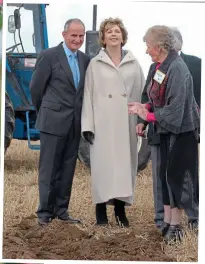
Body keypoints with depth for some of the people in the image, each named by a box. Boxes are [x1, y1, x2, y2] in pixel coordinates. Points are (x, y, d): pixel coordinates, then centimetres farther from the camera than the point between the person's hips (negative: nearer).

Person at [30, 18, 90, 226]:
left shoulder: (85, 60, 8)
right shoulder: (49, 56, -8)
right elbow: (35, 87, -3)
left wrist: (80, 114, 12)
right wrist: (44, 111, 7)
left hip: (75, 123, 5)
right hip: (53, 121, -5)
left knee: (67, 169, 9)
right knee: (49, 169, 1)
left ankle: (61, 210, 16)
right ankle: (45, 212, 8)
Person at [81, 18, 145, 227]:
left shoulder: (133, 63, 8)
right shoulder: (95, 64, 5)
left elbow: (142, 92, 7)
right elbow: (88, 94, 1)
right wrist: (88, 125, -5)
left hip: (126, 123, 2)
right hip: (103, 123, -2)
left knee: (124, 163, 4)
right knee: (103, 164, -2)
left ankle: (120, 210, 12)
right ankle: (101, 212, 2)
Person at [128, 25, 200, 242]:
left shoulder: (177, 69, -22)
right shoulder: (160, 66, 5)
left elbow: (175, 108, -25)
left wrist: (149, 116, -15)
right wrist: (145, 106, -3)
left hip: (181, 131, -9)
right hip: (166, 130, 9)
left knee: (176, 176, -2)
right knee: (165, 175, 12)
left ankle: (176, 225, 8)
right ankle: (167, 222, 20)